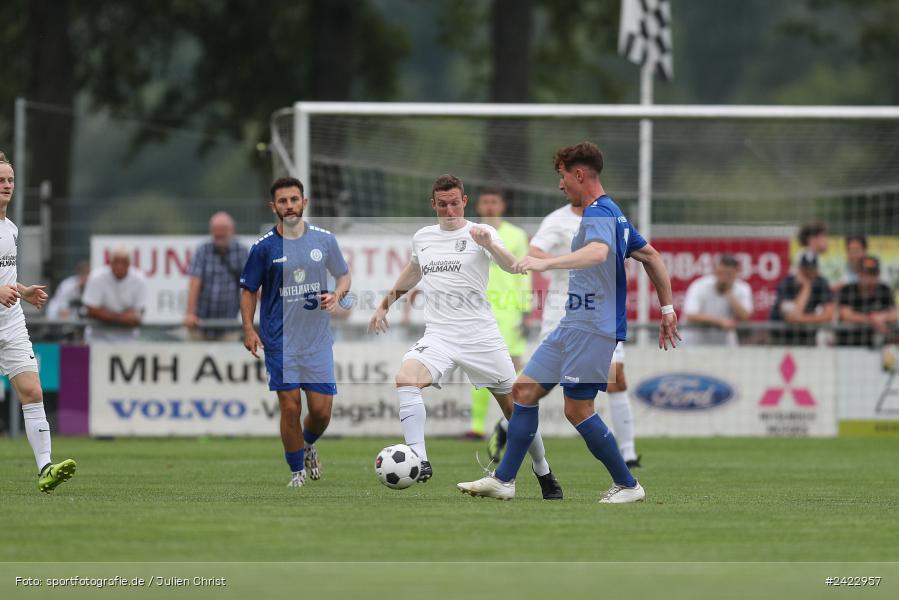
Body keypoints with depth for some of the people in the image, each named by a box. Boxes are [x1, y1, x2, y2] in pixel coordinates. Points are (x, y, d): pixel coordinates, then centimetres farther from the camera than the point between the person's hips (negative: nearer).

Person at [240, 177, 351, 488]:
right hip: (279, 342, -2)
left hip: (318, 339, 2)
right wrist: (248, 328, -8)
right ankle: (297, 472, 12)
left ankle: (309, 444, 35)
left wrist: (337, 294, -9)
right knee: (290, 407, -5)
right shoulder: (263, 247, -5)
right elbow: (248, 290, 4)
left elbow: (344, 275, 13)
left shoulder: (325, 240, 1)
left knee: (321, 410, 2)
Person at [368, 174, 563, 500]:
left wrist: (489, 245, -38)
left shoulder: (479, 233, -2)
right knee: (406, 378, -28)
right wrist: (385, 305, 34)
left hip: (481, 335, -3)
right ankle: (419, 462, -34)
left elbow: (511, 267, -19)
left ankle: (544, 474, 26)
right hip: (438, 335, 3)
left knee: (516, 409, 4)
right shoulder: (422, 237, 12)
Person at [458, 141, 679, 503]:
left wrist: (546, 263, -46)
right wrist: (667, 308, 26)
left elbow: (598, 252, -37)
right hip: (573, 325, 10)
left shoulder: (599, 213, -15)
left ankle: (628, 486, 4)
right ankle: (503, 480, 8)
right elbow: (651, 256, 24)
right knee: (525, 390, 7)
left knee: (577, 409, -7)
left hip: (593, 328, -10)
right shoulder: (611, 213, 17)